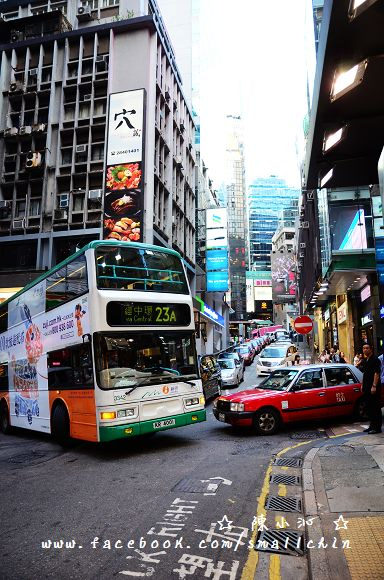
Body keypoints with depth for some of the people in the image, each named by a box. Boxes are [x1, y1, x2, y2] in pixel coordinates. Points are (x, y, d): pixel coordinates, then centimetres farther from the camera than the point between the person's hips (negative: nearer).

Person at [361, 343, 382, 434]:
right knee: (369, 407, 13)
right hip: (367, 388, 9)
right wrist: (363, 385, 20)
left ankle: (377, 427, 3)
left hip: (373, 388, -9)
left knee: (376, 408, -3)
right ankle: (372, 426, 22)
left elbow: (377, 373, -18)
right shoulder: (366, 360, 16)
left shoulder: (375, 360, -11)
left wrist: (374, 386, -23)